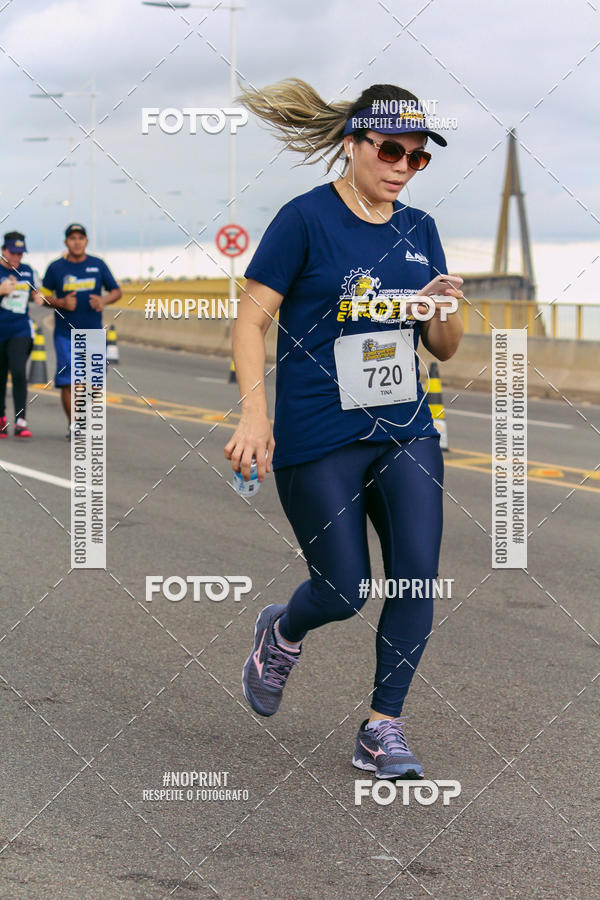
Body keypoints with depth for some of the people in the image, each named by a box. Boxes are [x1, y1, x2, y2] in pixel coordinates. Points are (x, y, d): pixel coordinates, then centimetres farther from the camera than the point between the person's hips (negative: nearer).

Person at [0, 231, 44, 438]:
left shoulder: (28, 271, 9)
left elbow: (36, 292, 24)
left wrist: (38, 297, 1)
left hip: (21, 330, 1)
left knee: (18, 372, -14)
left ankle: (21, 422, -15)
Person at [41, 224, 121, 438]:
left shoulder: (98, 265, 6)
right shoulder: (56, 267, 2)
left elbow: (116, 291, 11)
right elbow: (44, 296, 7)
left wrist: (104, 300, -10)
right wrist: (61, 303, -13)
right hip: (65, 334, -1)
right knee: (67, 380, -5)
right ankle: (72, 424, 7)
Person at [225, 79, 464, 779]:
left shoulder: (419, 230, 9)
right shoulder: (306, 219, -8)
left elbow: (443, 350, 13)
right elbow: (250, 319, -9)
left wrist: (445, 310, -9)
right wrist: (254, 410, -21)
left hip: (406, 433, 5)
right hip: (318, 440, -5)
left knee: (417, 575, -7)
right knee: (343, 593, -2)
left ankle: (383, 730, 6)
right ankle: (281, 631, 34)